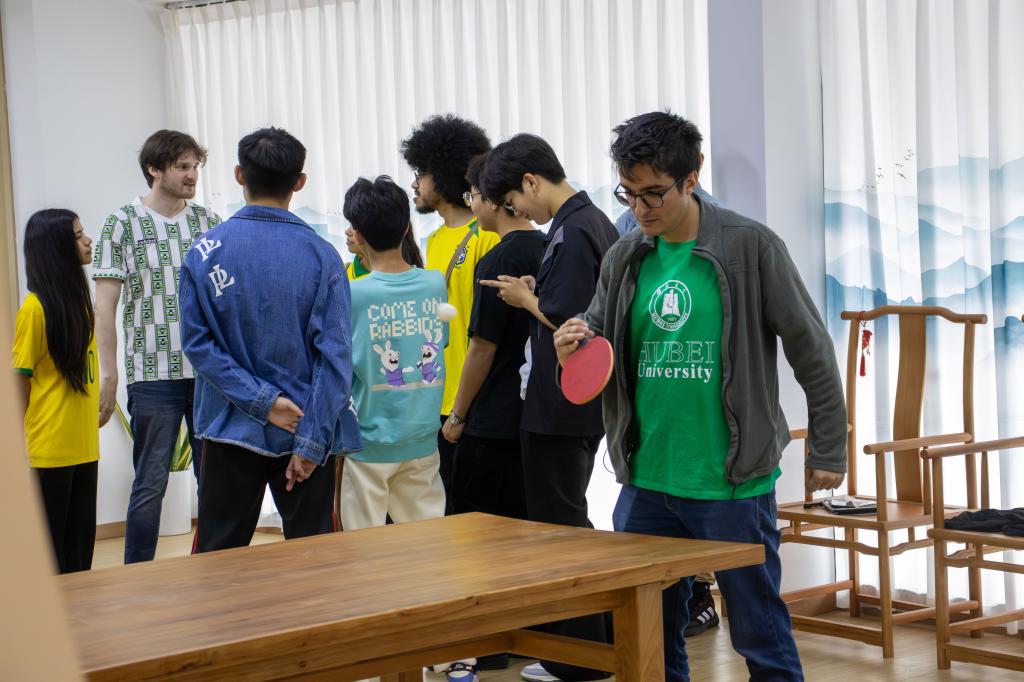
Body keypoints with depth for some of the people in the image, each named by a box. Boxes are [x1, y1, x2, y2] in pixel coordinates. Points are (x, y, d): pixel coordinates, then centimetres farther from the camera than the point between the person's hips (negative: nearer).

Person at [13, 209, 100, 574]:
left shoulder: (77, 300, 9)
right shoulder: (36, 307, -12)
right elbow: (21, 381, -11)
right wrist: (19, 447, -12)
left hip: (83, 446, 7)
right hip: (49, 449, -7)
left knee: (81, 539, 12)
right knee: (51, 543, 2)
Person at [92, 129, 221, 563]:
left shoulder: (208, 222, 9)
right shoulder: (124, 223, -1)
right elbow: (105, 305, -2)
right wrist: (108, 375, -7)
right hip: (154, 375, -3)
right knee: (151, 483, 1)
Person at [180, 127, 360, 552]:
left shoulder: (205, 251, -4)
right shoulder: (321, 255, -7)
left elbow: (197, 342, -8)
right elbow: (334, 354, -10)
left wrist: (263, 400, -9)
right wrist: (311, 442, -9)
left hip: (231, 432, 1)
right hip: (305, 431, -1)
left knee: (217, 555, 11)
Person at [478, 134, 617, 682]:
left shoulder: (571, 233, -18)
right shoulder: (596, 222, 12)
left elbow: (564, 320, -23)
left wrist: (526, 299, -6)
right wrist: (533, 294, 8)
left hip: (559, 407, -10)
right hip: (586, 405, 10)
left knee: (557, 524, -1)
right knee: (571, 519, 18)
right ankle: (600, 636, 26)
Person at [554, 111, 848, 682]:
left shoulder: (751, 248, -7)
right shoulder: (624, 259, 7)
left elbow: (811, 350, -3)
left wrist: (829, 450, -1)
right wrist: (576, 348, -9)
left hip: (735, 484, -5)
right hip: (646, 482, 5)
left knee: (761, 635, 5)